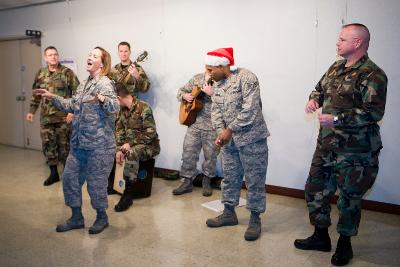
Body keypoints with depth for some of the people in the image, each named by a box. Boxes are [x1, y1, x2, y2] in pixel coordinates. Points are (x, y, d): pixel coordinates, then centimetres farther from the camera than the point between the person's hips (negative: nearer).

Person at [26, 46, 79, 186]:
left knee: (64, 145, 3)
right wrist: (32, 110, 15)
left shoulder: (67, 72, -5)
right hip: (46, 117, 5)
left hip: (63, 116, -4)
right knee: (48, 144, 7)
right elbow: (35, 94, 19)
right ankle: (54, 173, 20)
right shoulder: (40, 74, 10)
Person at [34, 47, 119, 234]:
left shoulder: (105, 83, -11)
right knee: (69, 177, 12)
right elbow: (72, 105, 26)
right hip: (78, 144, 9)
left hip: (99, 145, -9)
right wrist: (52, 97, 21)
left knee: (96, 182, 2)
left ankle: (102, 217, 24)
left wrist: (103, 99, -44)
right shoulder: (84, 84, 15)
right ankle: (76, 218, 27)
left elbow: (115, 107, -26)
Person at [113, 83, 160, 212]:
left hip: (149, 145, -8)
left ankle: (128, 195, -29)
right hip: (130, 145, 8)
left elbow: (151, 133, -23)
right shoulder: (123, 109, 5)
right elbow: (119, 130, 5)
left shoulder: (143, 108, -19)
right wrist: (119, 148, -10)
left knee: (131, 153, -36)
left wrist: (130, 144, -24)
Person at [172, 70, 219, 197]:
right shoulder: (197, 78, 8)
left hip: (212, 126, -4)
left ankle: (206, 182, 26)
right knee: (188, 153, 4)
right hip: (194, 123, 4)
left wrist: (211, 93, -27)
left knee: (210, 155, 7)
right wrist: (184, 96, -4)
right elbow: (181, 91, 17)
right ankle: (187, 182, 18)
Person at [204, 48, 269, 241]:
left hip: (251, 138, -7)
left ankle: (255, 220, 16)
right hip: (229, 139, 8)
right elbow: (216, 110, 7)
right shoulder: (218, 83, 9)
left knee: (254, 180, 2)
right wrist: (220, 132, -8)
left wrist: (230, 130, -17)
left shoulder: (246, 78, -15)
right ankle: (229, 213, 31)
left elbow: (249, 110, -22)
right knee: (229, 177, 15)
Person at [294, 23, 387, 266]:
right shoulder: (335, 68, 10)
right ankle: (321, 237, 34)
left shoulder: (372, 75, -15)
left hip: (355, 153, -7)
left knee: (349, 199, 8)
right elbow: (320, 88, 25)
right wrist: (314, 99, 3)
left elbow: (374, 112, -22)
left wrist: (337, 119, -25)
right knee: (315, 190, 14)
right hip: (326, 145, 8)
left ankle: (344, 244, 30)